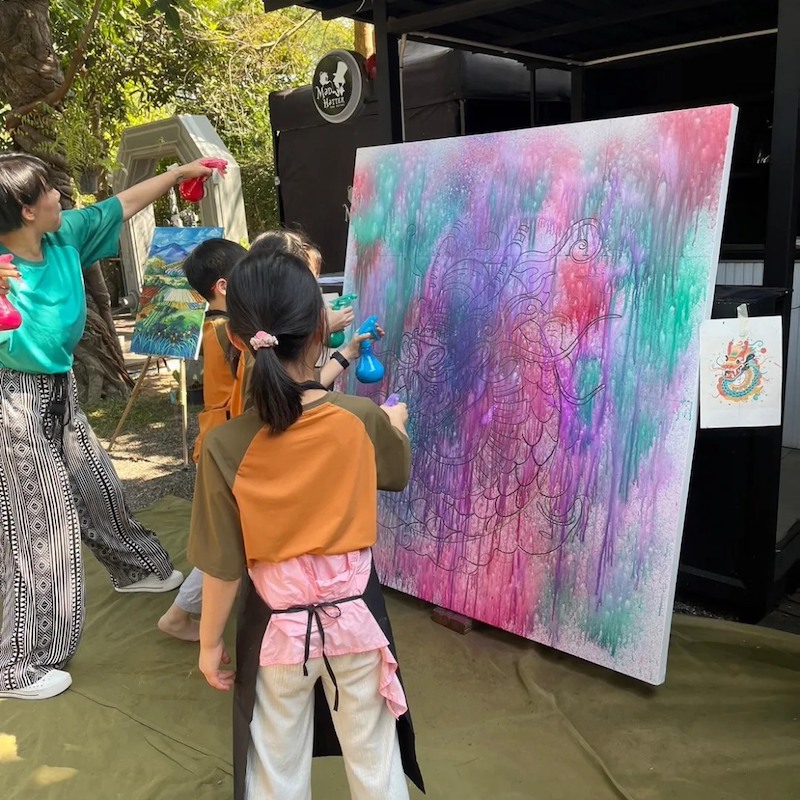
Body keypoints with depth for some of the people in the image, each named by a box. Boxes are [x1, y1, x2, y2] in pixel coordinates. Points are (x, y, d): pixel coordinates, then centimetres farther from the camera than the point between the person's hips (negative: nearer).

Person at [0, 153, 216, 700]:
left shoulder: (65, 235, -6)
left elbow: (121, 206, 8)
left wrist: (179, 173, 14)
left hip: (60, 390, 8)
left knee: (97, 484, 25)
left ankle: (135, 568, 53)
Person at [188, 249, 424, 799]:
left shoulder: (226, 447, -21)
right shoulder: (364, 421, -17)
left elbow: (223, 567, -13)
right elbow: (398, 472, 7)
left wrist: (211, 641, 4)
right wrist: (396, 421, 27)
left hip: (278, 625, 0)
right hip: (355, 614, 1)